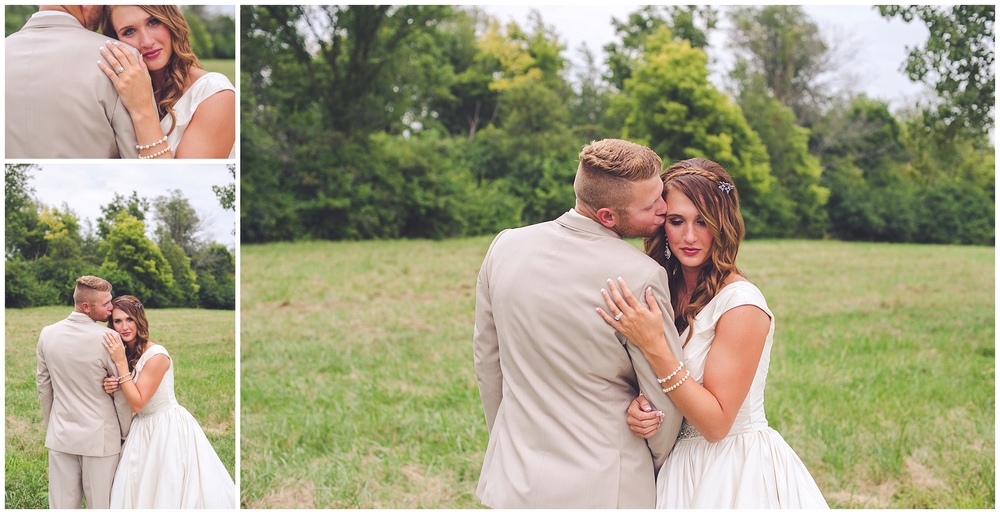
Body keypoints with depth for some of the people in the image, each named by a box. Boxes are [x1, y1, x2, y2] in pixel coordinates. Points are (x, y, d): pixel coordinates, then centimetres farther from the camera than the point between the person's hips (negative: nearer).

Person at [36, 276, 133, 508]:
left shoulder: (48, 334, -2)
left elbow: (44, 386, 9)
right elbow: (122, 394, -9)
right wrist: (125, 433, 5)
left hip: (60, 436, 4)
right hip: (100, 437, -4)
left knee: (62, 505, 9)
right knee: (99, 505, 6)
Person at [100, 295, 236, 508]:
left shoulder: (156, 355, -21)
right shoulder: (126, 352, 3)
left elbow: (137, 403, -22)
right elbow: (126, 400, 10)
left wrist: (121, 363, -25)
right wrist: (112, 387, -13)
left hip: (169, 429, -8)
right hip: (143, 429, 8)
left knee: (170, 494, 1)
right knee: (142, 492, 13)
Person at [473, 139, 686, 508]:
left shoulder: (505, 246, -5)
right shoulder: (640, 276, -20)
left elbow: (487, 363, 6)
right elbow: (665, 399, -12)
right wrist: (655, 465, 7)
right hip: (603, 488, -4)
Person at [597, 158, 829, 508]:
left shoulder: (741, 304, -21)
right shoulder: (667, 292, -1)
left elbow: (715, 422, -21)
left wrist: (655, 346, -28)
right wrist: (638, 406, -15)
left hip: (736, 473, -6)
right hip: (679, 464, 6)